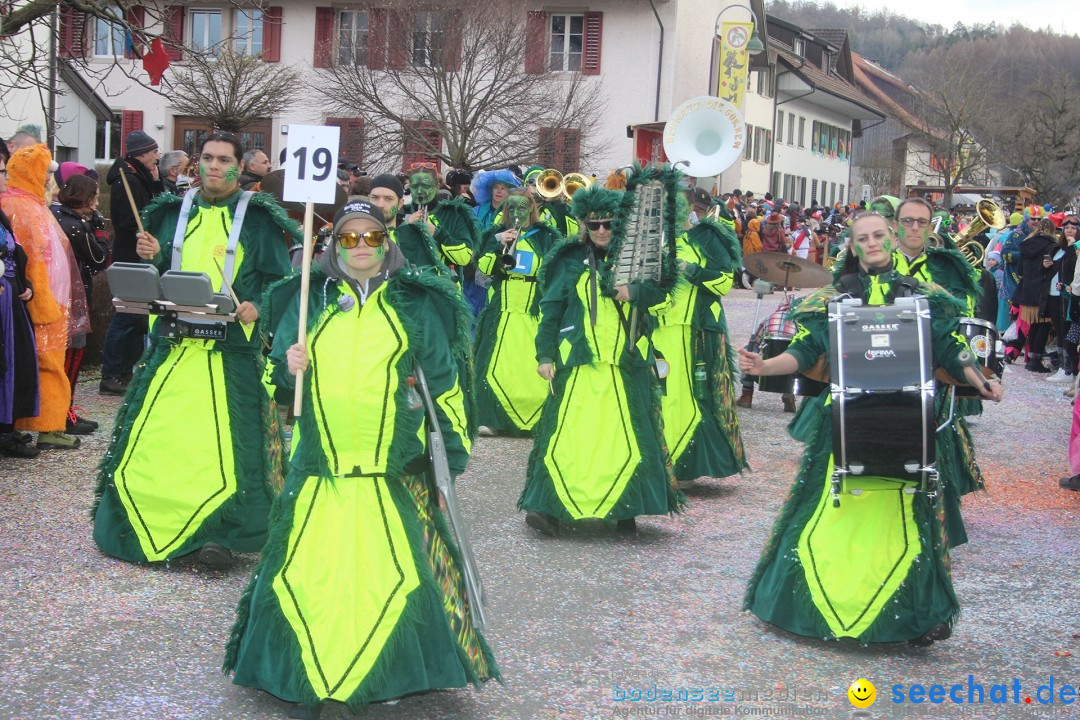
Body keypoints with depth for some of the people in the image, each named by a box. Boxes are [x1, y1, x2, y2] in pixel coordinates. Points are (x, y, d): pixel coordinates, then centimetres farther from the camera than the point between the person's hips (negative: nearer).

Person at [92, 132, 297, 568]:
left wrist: (259, 309, -18)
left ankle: (218, 533, 5)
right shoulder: (174, 212, 14)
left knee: (223, 439, -7)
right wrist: (150, 258, -4)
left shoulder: (258, 218, 3)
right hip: (173, 345, 4)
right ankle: (145, 526, 16)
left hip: (230, 348, -3)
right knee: (150, 433, 2)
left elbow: (279, 281, 0)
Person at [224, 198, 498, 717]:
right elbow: (275, 371, 13)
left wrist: (455, 448, 5)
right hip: (319, 466, 1)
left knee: (392, 569, -3)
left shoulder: (415, 304, 7)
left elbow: (444, 382, 9)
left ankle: (391, 674, 13)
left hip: (395, 469, -1)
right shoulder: (309, 300, 9)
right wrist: (287, 368, -10)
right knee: (310, 571, 0)